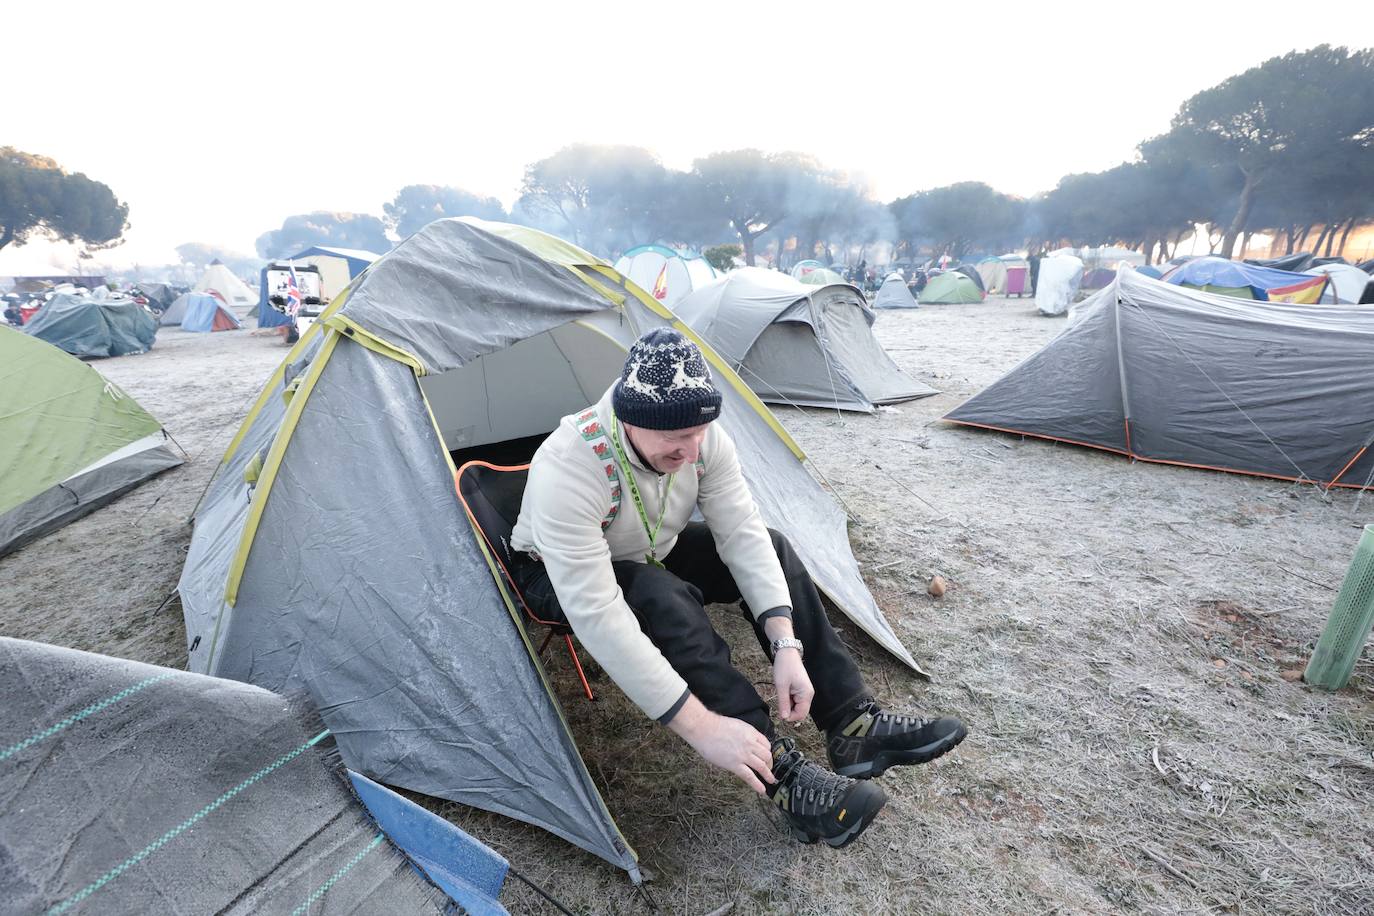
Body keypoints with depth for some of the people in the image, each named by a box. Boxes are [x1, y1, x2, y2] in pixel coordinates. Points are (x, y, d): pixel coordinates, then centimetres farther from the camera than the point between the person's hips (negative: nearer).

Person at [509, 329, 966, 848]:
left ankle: (853, 723, -10)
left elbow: (743, 534, -20)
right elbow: (596, 615, -43)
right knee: (662, 598, -37)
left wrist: (785, 643, -31)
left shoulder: (701, 438, -22)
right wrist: (700, 726, -43)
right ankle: (780, 774, -28)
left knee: (769, 548, -14)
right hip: (558, 580, -5)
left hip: (650, 555, 5)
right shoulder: (567, 469, -39)